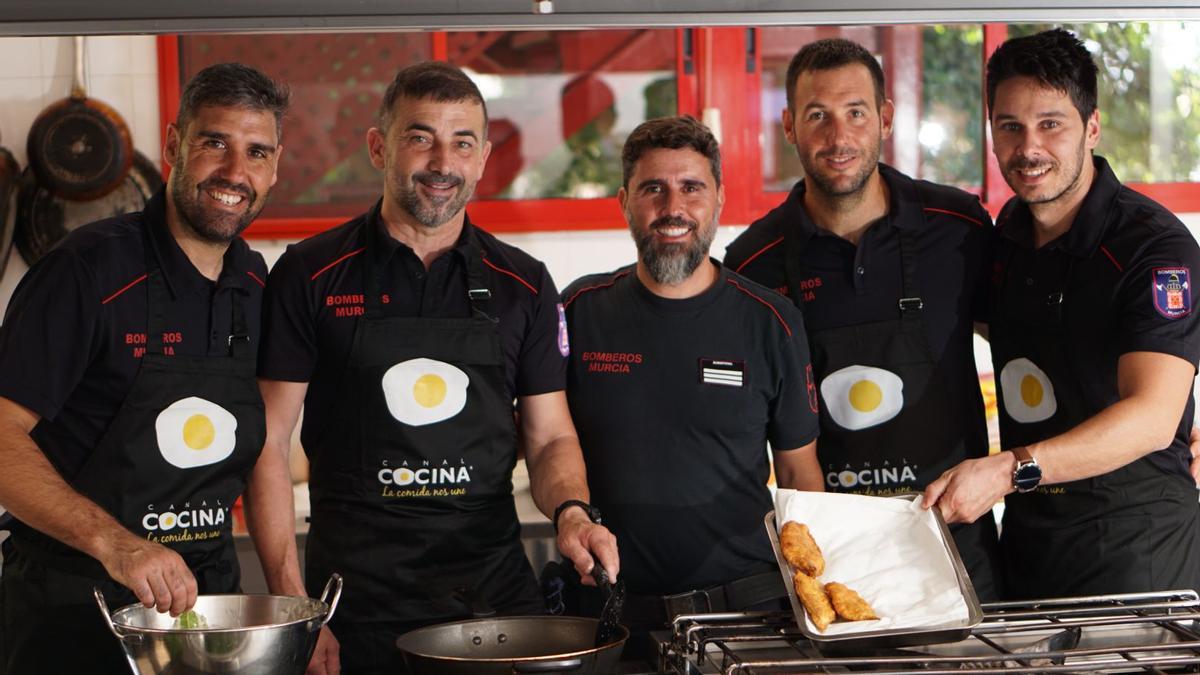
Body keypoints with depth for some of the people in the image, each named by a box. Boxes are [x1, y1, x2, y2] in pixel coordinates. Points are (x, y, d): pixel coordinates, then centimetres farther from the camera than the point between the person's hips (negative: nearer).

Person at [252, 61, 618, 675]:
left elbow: (550, 438, 10)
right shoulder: (309, 276, -1)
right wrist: (292, 608, -8)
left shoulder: (524, 286, 7)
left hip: (496, 596, 2)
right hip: (356, 606, -2)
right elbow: (268, 444, -1)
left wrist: (570, 509, -12)